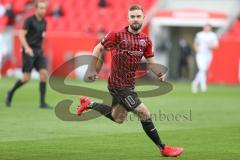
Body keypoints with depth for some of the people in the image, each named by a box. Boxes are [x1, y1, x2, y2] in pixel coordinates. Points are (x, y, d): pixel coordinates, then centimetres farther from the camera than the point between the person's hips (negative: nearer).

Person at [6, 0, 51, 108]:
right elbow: (21, 35, -16)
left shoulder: (44, 22, 11)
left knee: (44, 74, -10)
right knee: (26, 78, -8)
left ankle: (42, 102, -7)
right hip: (29, 51, -6)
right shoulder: (29, 20, -9)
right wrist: (27, 48, -28)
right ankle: (11, 93, 18)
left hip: (39, 51, 6)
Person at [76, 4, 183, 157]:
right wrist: (92, 70, -7)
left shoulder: (146, 40, 4)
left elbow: (151, 61, 10)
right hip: (118, 84, -8)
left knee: (118, 118, 22)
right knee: (144, 113, -9)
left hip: (129, 84, 8)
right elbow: (98, 49, -4)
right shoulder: (117, 35, -13)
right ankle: (163, 148, 0)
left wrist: (159, 74, -9)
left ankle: (89, 104, 37)